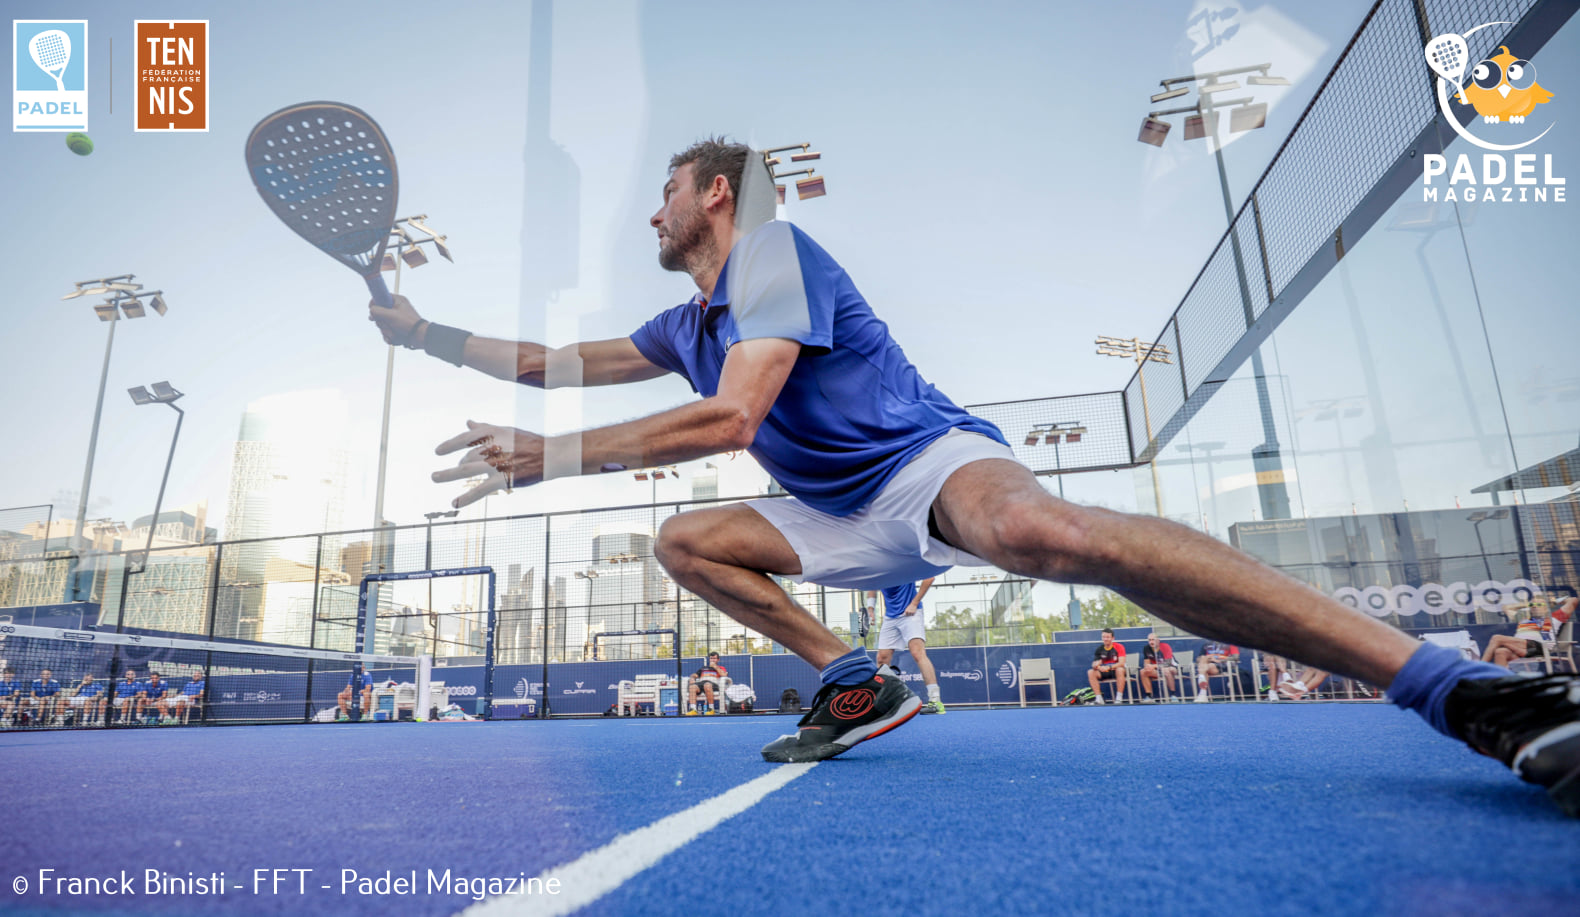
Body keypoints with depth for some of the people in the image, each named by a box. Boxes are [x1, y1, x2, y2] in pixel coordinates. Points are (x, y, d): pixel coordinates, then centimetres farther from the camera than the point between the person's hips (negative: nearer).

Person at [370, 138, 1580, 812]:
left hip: (927, 462, -9)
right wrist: (426, 331, 27)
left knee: (1037, 528, -41)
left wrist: (553, 458, -17)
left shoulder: (773, 250, -8)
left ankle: (1454, 686, -34)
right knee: (687, 541, 8)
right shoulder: (684, 325, 20)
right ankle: (856, 685, 3)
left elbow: (731, 417, -22)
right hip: (846, 518, 9)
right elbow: (557, 365, 27)